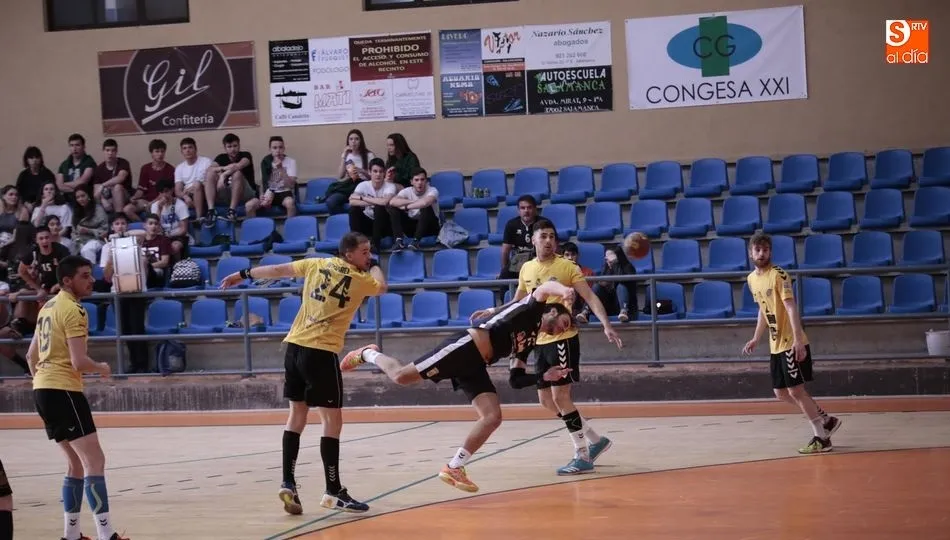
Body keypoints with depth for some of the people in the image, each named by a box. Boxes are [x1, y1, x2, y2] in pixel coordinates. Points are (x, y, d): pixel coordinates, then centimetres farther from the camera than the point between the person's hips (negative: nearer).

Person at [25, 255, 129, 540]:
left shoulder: (48, 307, 17)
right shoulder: (73, 310, -12)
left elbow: (31, 355, 25)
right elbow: (79, 362, -20)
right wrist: (102, 369, -1)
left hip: (43, 388, 10)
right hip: (63, 390, -10)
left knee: (77, 462, 17)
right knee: (94, 460, -12)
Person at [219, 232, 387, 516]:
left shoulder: (317, 264, 11)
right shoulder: (360, 280, -2)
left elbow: (278, 270, 21)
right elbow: (381, 286, 19)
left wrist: (243, 274, 32)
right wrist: (374, 266, 26)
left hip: (295, 345, 6)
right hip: (321, 351, -6)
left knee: (297, 414, 14)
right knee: (332, 420, -1)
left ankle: (288, 483, 10)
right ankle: (334, 492, -1)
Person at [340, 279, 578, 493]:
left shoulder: (530, 341, 26)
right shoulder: (531, 309, 3)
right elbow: (545, 288, -19)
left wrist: (544, 376, 15)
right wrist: (564, 290, -40)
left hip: (476, 365, 9)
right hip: (466, 346, -9)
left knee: (493, 417, -5)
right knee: (402, 376, -13)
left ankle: (454, 468, 1)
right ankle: (369, 354, 18)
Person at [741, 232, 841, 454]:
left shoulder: (778, 275, -14)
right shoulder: (752, 279, 10)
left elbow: (791, 307, -22)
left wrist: (797, 340, -31)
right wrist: (756, 339, 19)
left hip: (792, 344, -8)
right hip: (776, 346, 8)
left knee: (796, 390, -8)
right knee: (781, 393, 11)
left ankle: (822, 439, 2)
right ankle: (827, 421, 25)